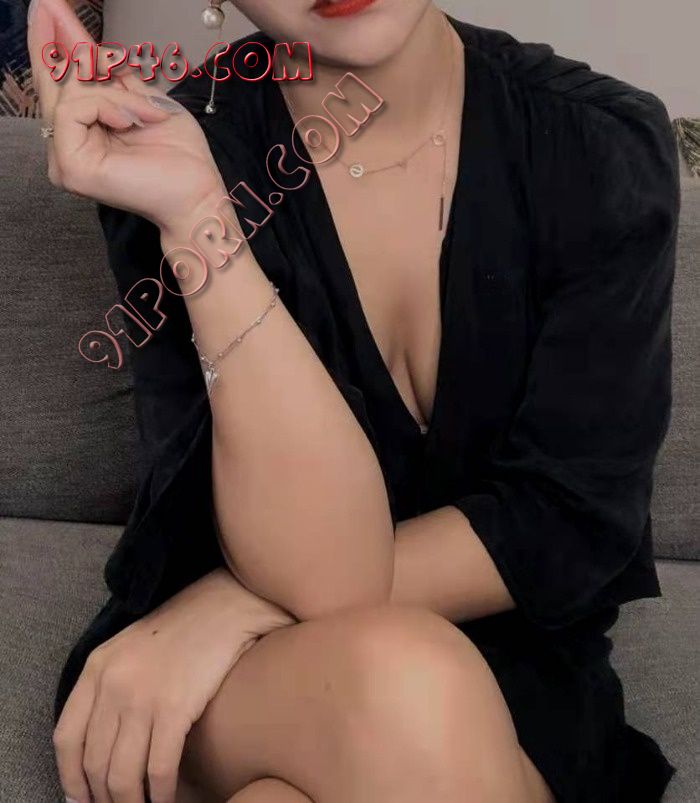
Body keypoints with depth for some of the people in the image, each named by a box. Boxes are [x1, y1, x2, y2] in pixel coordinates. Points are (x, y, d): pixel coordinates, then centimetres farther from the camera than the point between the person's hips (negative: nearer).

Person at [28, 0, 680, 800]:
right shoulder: (172, 147, -13)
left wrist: (235, 605, -19)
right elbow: (320, 573, -22)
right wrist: (194, 216, -32)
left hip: (506, 663, 1)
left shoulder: (605, 146, -8)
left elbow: (578, 518, -12)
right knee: (404, 687, -34)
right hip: (237, 686, 0)